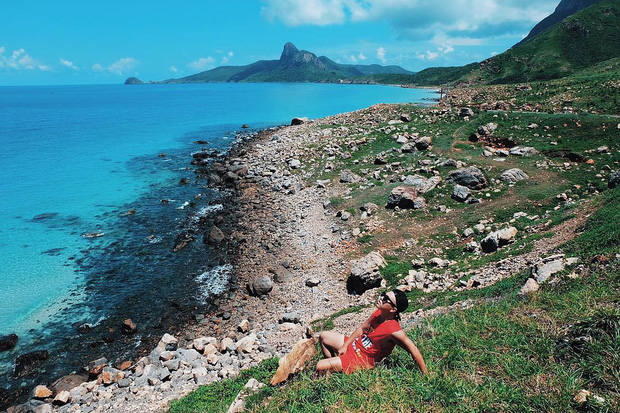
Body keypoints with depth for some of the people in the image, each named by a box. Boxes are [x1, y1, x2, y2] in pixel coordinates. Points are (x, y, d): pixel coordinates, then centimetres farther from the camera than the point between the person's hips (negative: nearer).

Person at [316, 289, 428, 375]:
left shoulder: (394, 330, -31)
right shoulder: (378, 313, -7)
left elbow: (413, 350, -25)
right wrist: (345, 346, 3)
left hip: (362, 360, -8)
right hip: (354, 345, 8)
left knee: (320, 367, -16)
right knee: (323, 336, 13)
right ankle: (333, 366, 24)